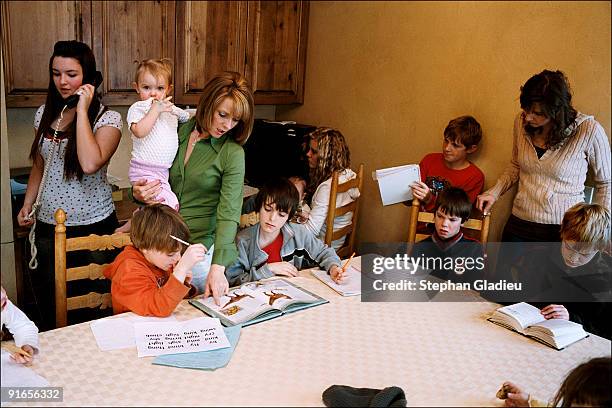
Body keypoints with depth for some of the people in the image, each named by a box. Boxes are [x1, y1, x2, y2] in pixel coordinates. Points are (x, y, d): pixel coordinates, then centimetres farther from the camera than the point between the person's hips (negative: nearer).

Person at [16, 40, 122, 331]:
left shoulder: (108, 118, -10)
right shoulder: (45, 113, 7)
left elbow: (90, 164, -29)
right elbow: (39, 166, 18)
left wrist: (82, 110, -22)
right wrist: (27, 205, 8)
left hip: (92, 225, -5)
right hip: (48, 224, 5)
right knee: (47, 300, 14)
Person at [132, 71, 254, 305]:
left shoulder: (232, 153, -11)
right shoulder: (177, 132, 1)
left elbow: (228, 213, -20)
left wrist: (217, 267, -31)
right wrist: (138, 194, -8)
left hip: (201, 245, -4)